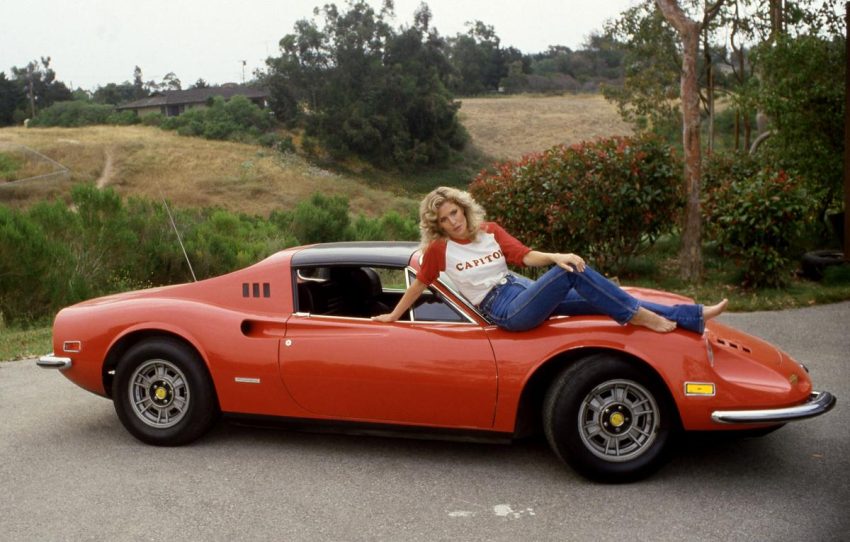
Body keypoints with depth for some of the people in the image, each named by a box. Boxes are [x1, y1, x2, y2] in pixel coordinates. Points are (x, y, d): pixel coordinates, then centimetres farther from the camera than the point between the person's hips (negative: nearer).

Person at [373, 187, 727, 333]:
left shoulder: (490, 231, 10)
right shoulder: (438, 249, -2)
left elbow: (527, 256, 4)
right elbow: (419, 284, 8)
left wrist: (555, 256, -15)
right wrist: (393, 316, 13)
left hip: (526, 293, 6)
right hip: (505, 312, -6)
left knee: (598, 298, -7)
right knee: (572, 273, -25)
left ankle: (693, 317, -5)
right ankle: (639, 316, -16)